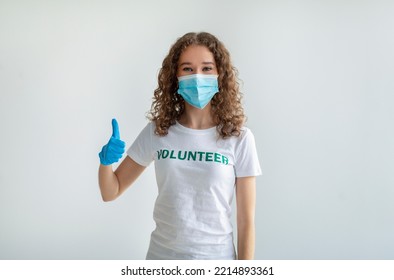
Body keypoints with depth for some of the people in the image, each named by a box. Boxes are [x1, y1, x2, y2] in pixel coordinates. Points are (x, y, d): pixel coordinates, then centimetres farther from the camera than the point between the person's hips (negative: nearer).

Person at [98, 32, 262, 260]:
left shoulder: (239, 138, -10)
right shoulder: (156, 132, -4)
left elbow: (246, 220, -8)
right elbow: (110, 193, 3)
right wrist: (106, 162, -17)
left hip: (215, 257, -2)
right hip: (162, 255, 2)